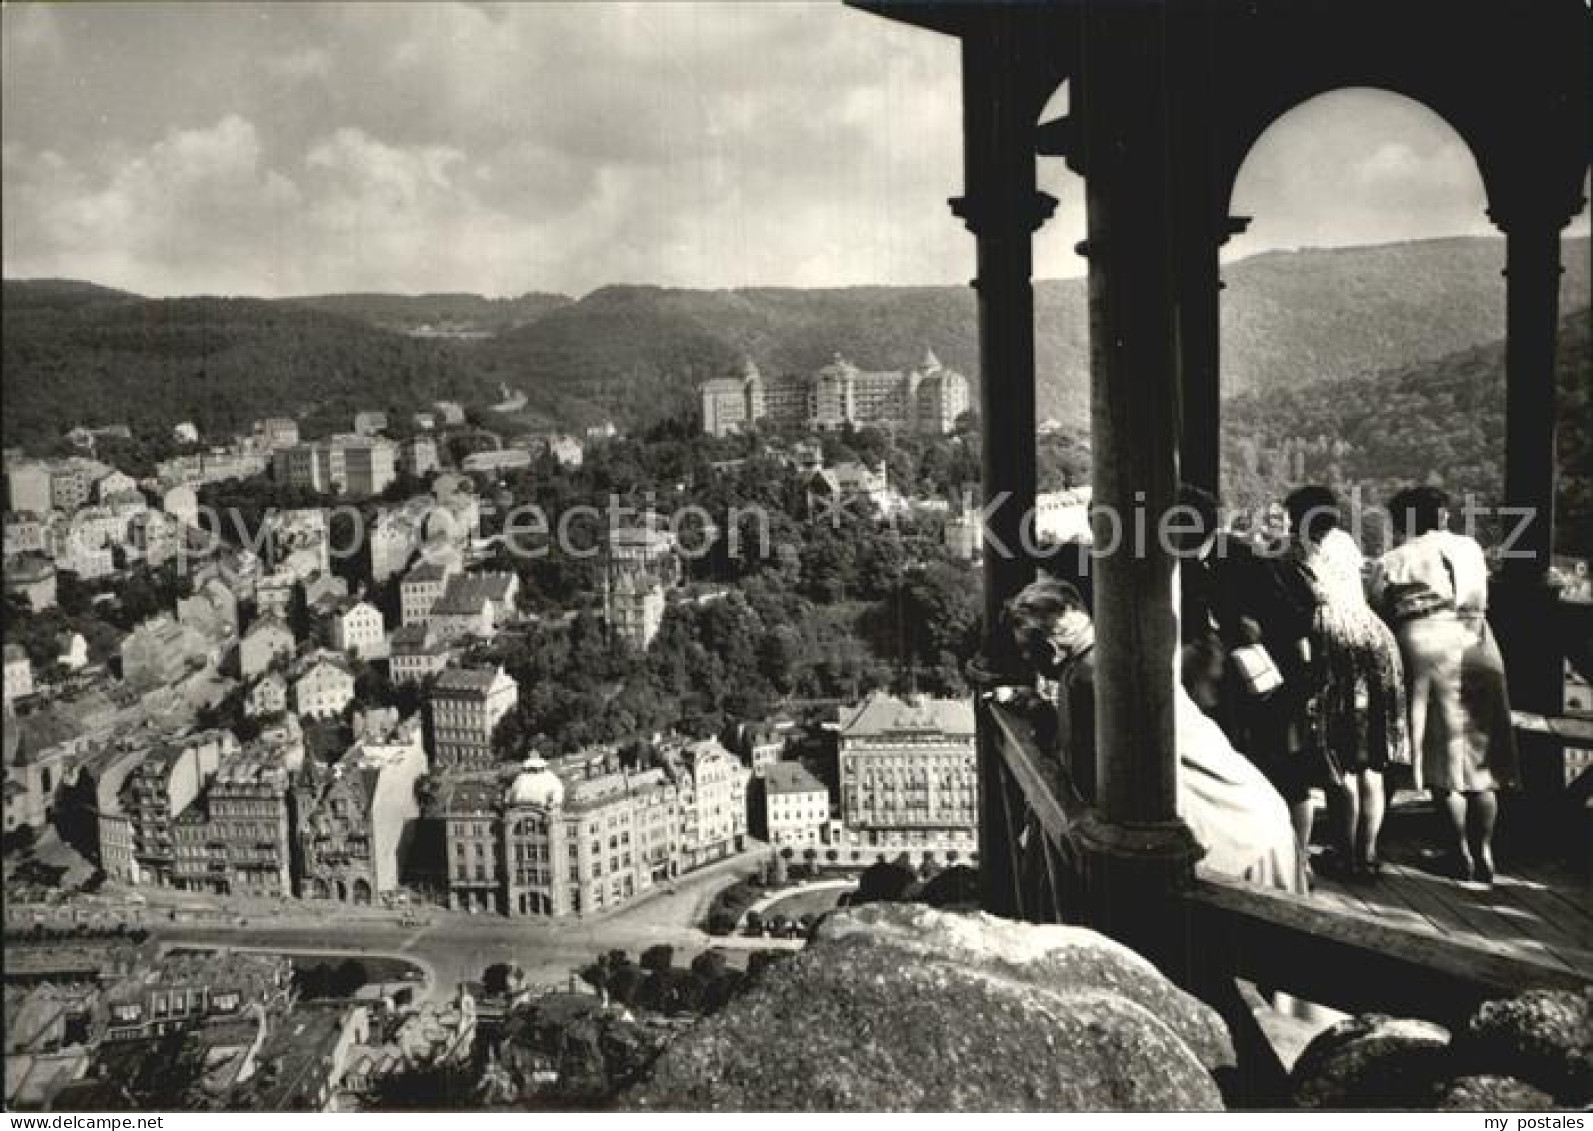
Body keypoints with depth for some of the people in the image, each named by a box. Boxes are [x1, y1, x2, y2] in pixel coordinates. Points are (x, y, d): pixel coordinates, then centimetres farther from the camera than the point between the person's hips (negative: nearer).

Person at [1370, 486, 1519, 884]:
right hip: (1477, 651, 4)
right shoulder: (1470, 547, 13)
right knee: (1481, 760, 12)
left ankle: (1462, 853, 6)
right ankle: (1484, 852, 15)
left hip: (1425, 653, -4)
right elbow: (1480, 600, 19)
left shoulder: (1390, 563, 2)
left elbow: (1376, 615, 2)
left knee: (1443, 761, 4)